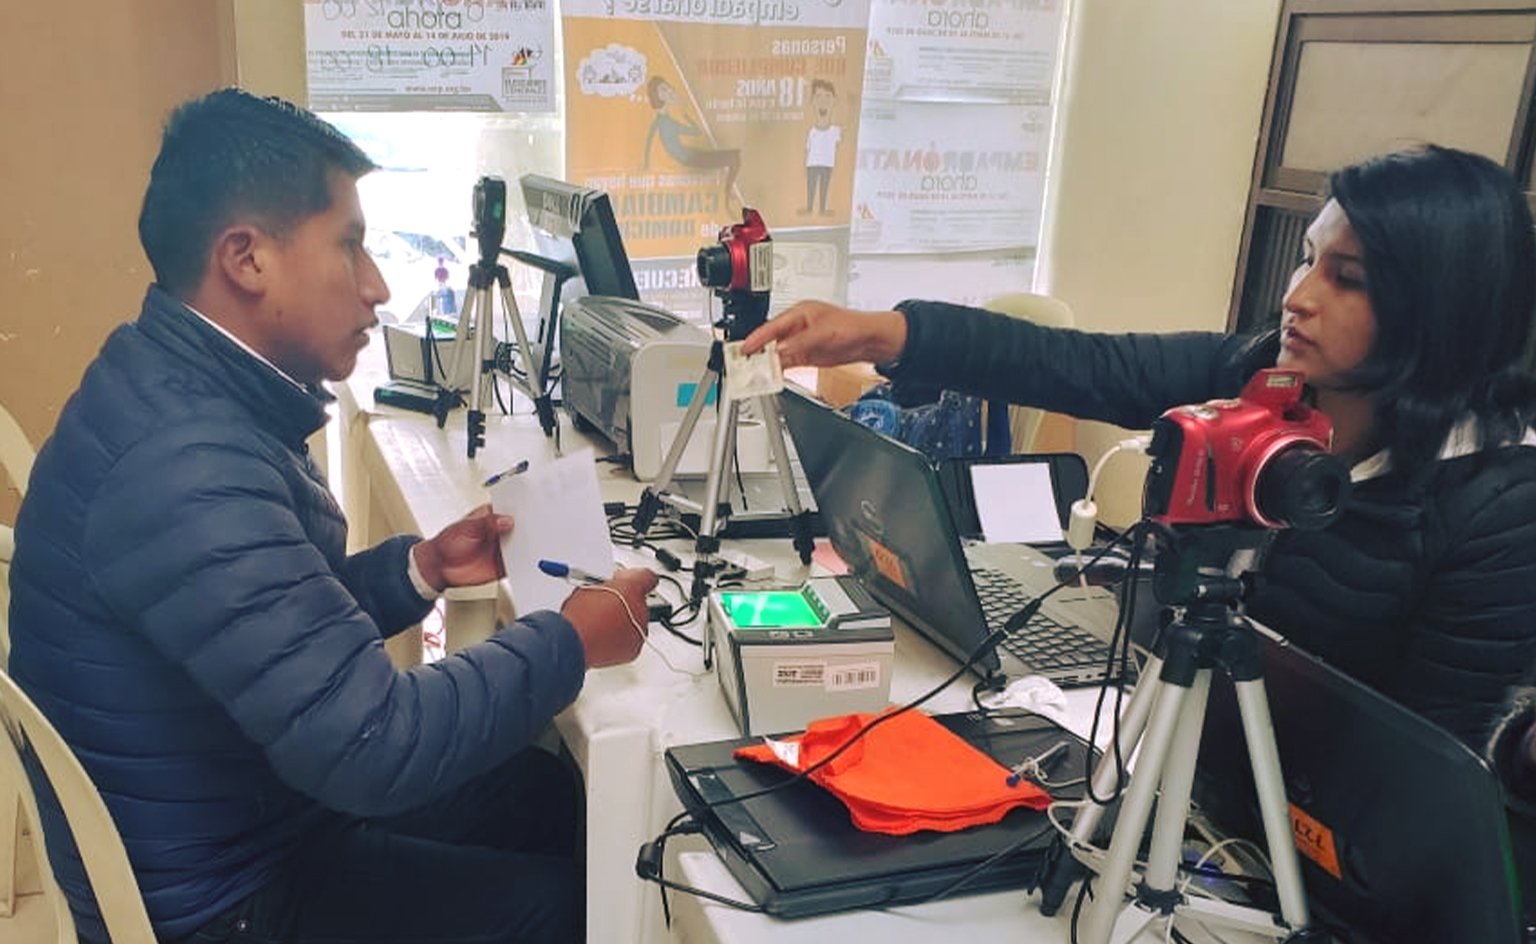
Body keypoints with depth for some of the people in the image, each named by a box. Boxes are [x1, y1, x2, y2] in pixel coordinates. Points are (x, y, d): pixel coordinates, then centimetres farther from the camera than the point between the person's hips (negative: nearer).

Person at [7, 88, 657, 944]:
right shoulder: (188, 467, -33)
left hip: (247, 800, 9)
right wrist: (568, 644, -20)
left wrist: (417, 570, -3)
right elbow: (371, 747, -32)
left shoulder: (182, 388, -1)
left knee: (557, 791, 14)